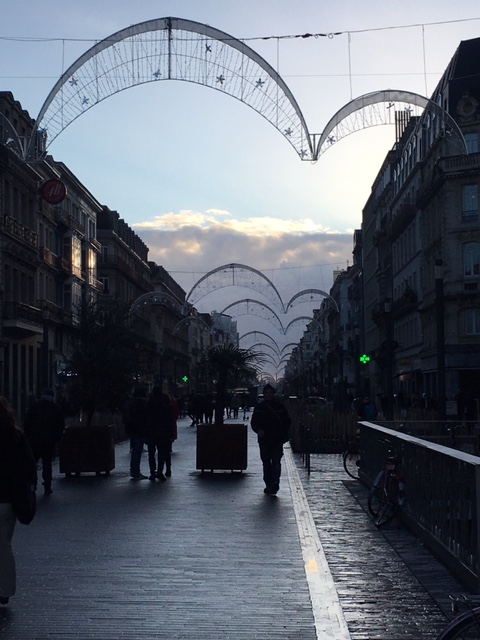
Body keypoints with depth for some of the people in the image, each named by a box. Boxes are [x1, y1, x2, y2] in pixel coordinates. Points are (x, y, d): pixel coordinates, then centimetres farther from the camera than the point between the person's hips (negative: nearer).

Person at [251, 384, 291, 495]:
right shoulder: (259, 407, 7)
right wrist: (259, 430, -12)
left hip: (277, 440, -2)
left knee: (276, 462, -13)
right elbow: (253, 422, 8)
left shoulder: (280, 406, 4)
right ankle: (269, 485, 18)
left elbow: (288, 421, 11)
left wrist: (283, 433, -2)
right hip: (264, 440, 2)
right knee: (266, 463, 9)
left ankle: (274, 484, -18)